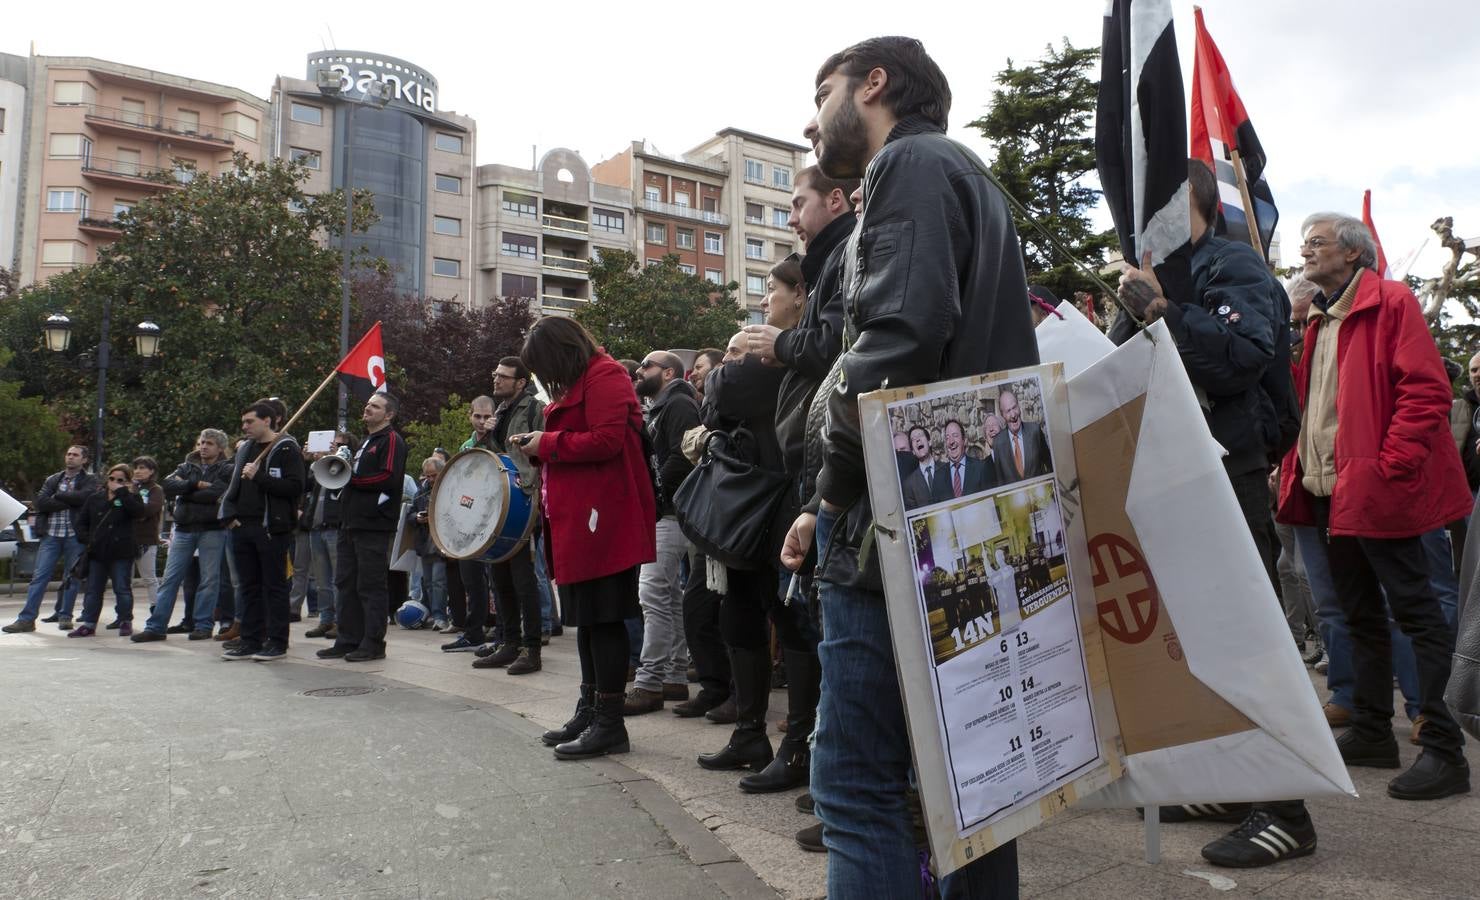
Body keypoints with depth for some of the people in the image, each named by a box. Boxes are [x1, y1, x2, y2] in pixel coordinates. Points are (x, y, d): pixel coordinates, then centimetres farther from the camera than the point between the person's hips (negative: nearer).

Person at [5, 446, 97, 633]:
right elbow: (41, 502, -1)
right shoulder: (52, 480, 15)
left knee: (71, 577, 3)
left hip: (75, 535, -3)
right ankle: (27, 618, -1)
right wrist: (69, 502, -9)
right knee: (39, 576, -1)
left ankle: (64, 616, 13)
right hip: (51, 534, 3)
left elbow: (84, 497, -16)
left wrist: (58, 495, -5)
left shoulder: (90, 480, 5)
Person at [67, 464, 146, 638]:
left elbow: (140, 512, -23)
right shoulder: (95, 498, 9)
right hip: (97, 552, 4)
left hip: (121, 553, -4)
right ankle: (88, 623, 16)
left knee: (122, 589, 2)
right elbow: (81, 521, 15)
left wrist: (122, 492, -20)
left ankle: (125, 622, 12)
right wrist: (86, 539, -1)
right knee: (93, 589, 9)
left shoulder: (130, 499, -1)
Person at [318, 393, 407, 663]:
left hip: (374, 525, -10)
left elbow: (389, 479, -18)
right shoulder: (366, 441, 24)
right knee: (346, 583, 11)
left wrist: (352, 478, -12)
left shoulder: (391, 440, -6)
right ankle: (348, 641, 18)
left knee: (372, 585, -5)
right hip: (352, 523, 10)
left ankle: (374, 643, 1)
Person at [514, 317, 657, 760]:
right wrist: (538, 449, 10)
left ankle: (609, 723, 1)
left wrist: (547, 443, -12)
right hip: (577, 519, 11)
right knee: (586, 616, 14)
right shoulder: (575, 384, 23)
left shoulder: (605, 376, -9)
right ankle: (589, 710, 25)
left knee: (603, 616, -6)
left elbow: (606, 440, -21)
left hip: (602, 519, -11)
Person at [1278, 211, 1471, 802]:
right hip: (1328, 490, 9)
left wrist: (1390, 467, -20)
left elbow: (1426, 391, -15)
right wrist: (1299, 469, 8)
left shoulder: (1390, 303, -6)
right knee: (1360, 614, 14)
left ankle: (1444, 750, 3)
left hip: (1376, 490, -8)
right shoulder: (1317, 319, 18)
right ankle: (1371, 731, 24)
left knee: (1416, 612, -3)